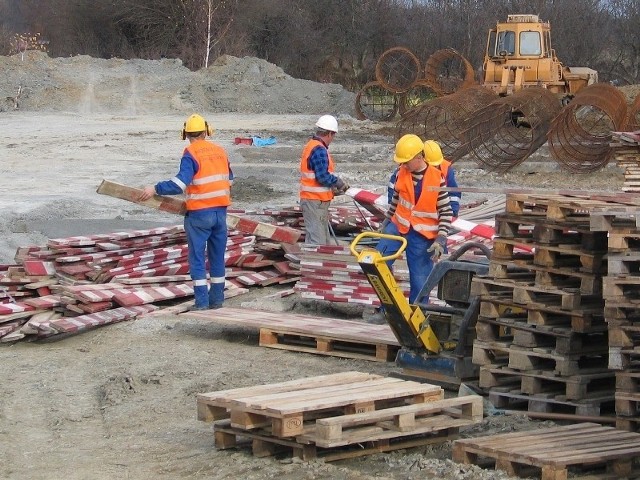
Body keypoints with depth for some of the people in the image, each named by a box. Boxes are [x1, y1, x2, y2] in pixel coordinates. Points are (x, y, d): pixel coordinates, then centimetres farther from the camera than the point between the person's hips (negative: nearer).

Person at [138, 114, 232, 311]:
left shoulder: (191, 154, -12)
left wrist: (155, 189, -16)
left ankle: (201, 302, -2)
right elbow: (228, 180, 17)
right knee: (217, 256, 12)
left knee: (197, 258, 1)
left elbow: (180, 183, -23)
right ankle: (217, 299, 16)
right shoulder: (220, 151, 7)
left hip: (199, 213, -5)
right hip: (220, 211, 6)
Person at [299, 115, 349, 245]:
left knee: (323, 239, 18)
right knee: (317, 241, -10)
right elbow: (323, 177, -24)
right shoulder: (319, 150, -19)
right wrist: (339, 183, -8)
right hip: (316, 202, -11)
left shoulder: (311, 145, 14)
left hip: (313, 200, 11)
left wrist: (332, 188, 12)